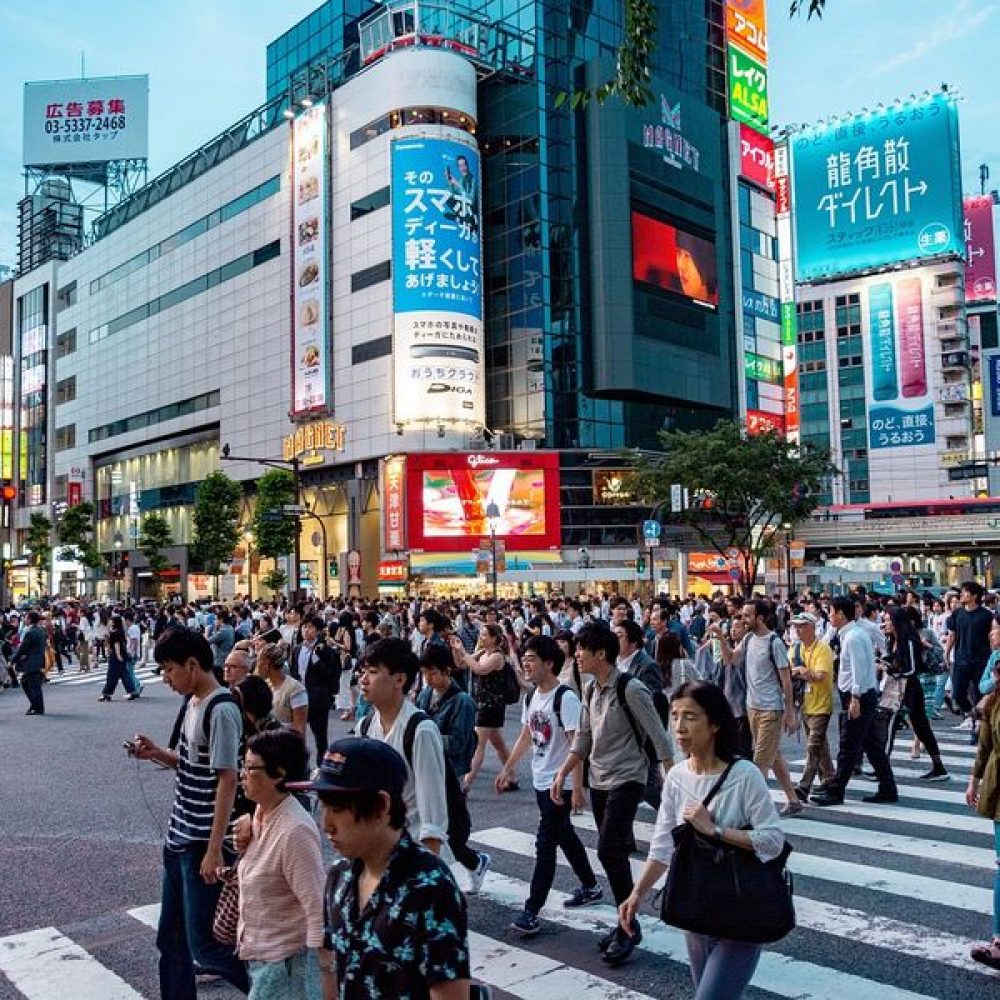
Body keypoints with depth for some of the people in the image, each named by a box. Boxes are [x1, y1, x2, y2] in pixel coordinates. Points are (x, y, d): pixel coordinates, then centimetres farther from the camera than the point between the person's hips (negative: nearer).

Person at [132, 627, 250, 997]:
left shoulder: (221, 710, -19)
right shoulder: (193, 703, 8)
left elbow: (227, 781, -20)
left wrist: (214, 850, -20)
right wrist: (157, 754, 2)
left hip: (202, 844, -9)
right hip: (179, 840, 9)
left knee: (203, 943, 0)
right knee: (171, 940, 16)